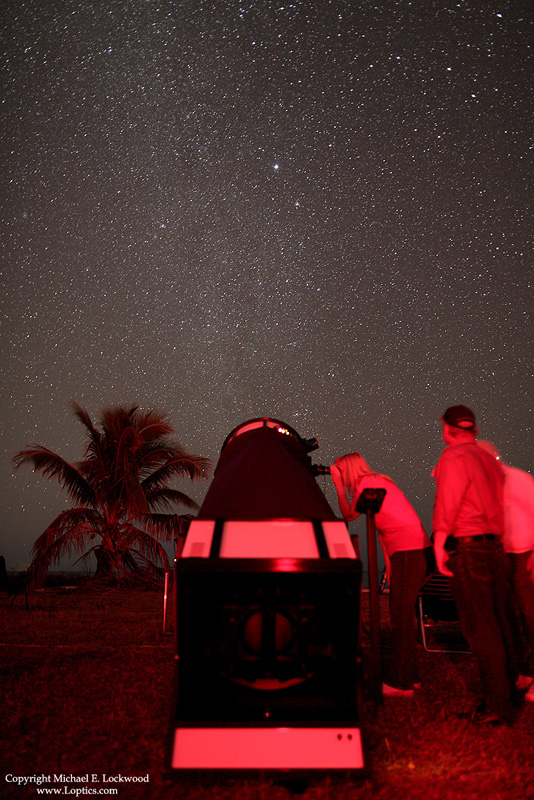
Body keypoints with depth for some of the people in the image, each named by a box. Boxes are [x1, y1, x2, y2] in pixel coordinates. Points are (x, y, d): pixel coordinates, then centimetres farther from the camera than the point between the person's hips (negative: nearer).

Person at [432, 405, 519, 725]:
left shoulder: (454, 458, -9)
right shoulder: (489, 460, 16)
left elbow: (447, 504, -18)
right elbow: (498, 504, 18)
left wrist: (440, 542, -16)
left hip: (468, 548, -8)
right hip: (496, 546, 8)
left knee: (481, 630, -4)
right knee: (499, 626, 15)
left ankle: (497, 707, 0)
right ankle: (510, 692, 24)